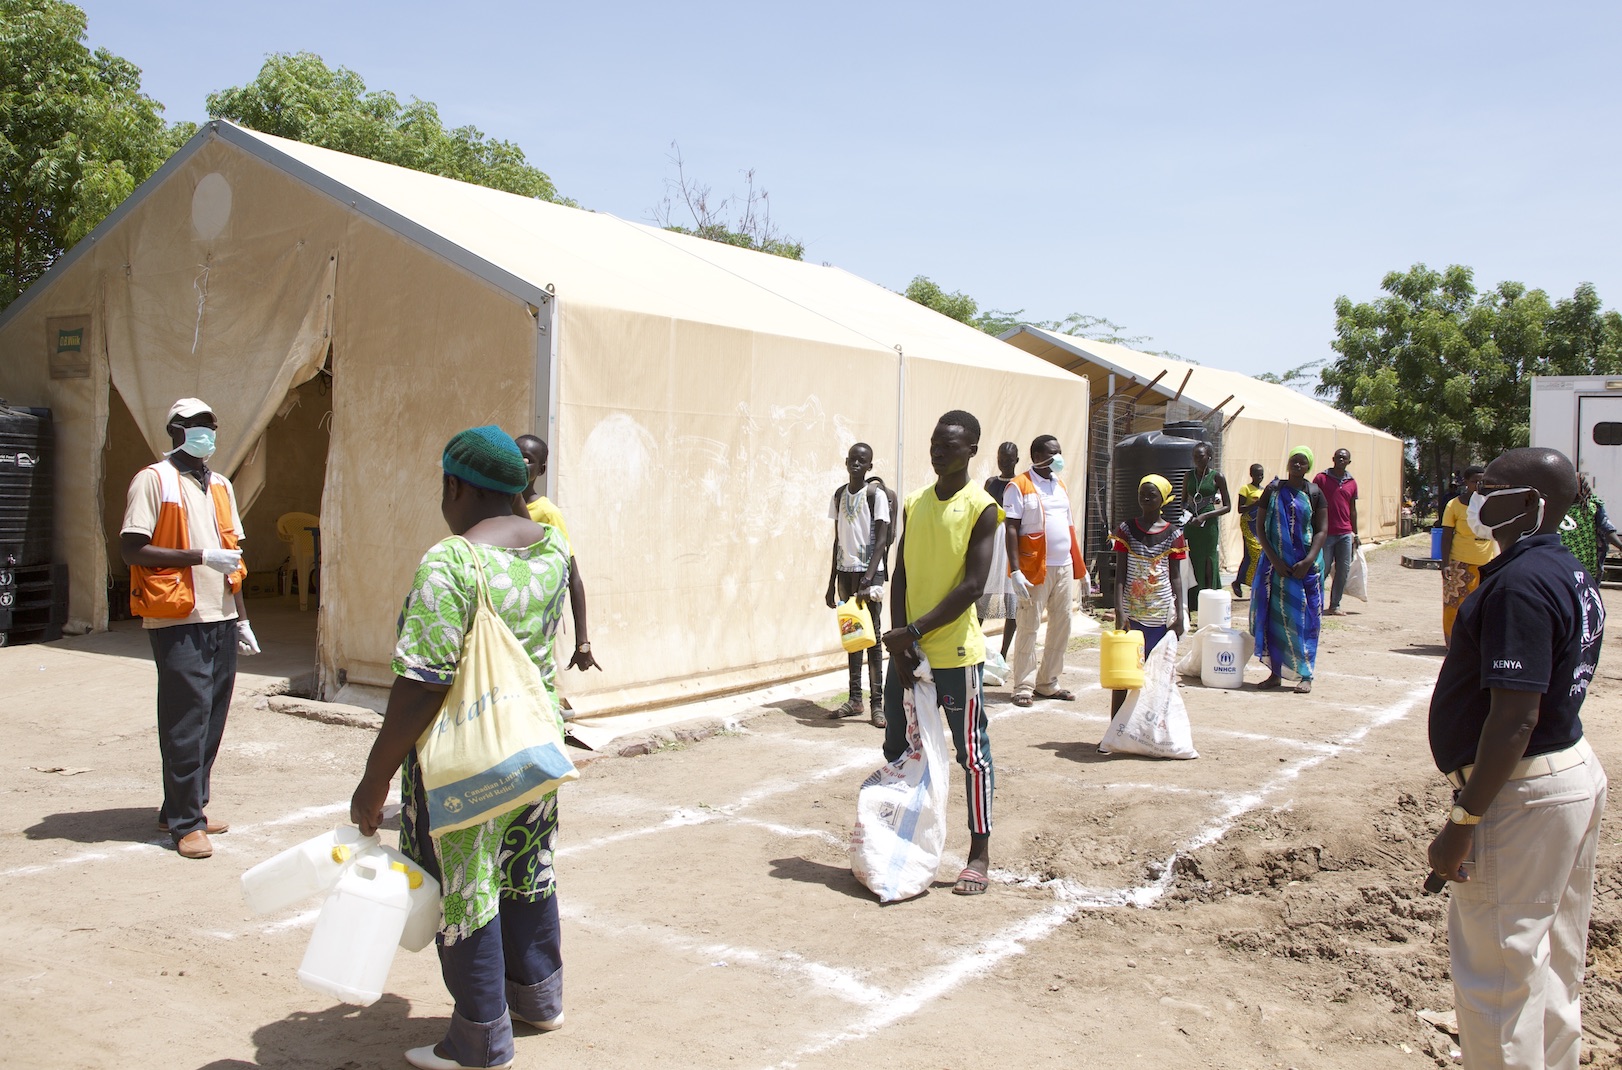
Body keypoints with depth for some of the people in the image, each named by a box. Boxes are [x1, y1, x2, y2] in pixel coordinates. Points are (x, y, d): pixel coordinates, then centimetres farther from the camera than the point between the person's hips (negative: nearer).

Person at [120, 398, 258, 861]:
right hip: (178, 620, -6)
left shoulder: (221, 485, 17)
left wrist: (242, 617, 19)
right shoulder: (153, 480, -4)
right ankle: (184, 822, 2)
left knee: (212, 718, 7)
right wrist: (200, 556, -17)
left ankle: (186, 808, 19)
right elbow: (132, 550, -12)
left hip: (221, 619, 6)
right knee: (186, 719, -6)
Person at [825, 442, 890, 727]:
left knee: (872, 635, -4)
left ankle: (877, 703, -1)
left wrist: (867, 581, -21)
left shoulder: (875, 495, -8)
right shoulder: (840, 494, 10)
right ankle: (855, 700, 17)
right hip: (845, 571, 6)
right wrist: (831, 583, 13)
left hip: (869, 572, -6)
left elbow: (881, 541, -13)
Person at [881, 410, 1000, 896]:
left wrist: (914, 632, -16)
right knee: (898, 750, 13)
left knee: (971, 751, 4)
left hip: (955, 650, -6)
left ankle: (980, 855, 14)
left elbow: (972, 586, -15)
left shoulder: (980, 508, -9)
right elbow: (901, 575, 5)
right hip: (906, 649, 6)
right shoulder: (913, 503, 8)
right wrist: (899, 640, -6)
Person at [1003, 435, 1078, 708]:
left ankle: (1047, 682, 18)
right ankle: (1023, 686, 3)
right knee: (1028, 626, -5)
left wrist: (1080, 568, 17)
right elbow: (1011, 530, -10)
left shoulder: (1061, 485, 16)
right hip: (1035, 568, -7)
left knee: (1062, 625, 8)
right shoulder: (1019, 486, -5)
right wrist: (1015, 571, -18)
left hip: (1064, 566, 7)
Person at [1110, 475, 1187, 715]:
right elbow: (1120, 573, -3)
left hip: (1161, 614, 0)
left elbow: (1175, 577, 3)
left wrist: (1179, 615, -3)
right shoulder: (1127, 529, 0)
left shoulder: (1173, 533, 1)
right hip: (1131, 613, 0)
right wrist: (1119, 611, -12)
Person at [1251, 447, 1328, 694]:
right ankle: (1275, 673, 10)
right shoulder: (1273, 490, 2)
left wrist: (1309, 560, -13)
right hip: (1275, 561, 1)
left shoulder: (1314, 493, 2)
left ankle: (1305, 675, 7)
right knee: (1273, 616, 2)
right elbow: (1260, 526, 0)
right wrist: (1274, 559, -10)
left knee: (1305, 618, 0)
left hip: (1305, 564, -1)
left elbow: (1322, 530, 0)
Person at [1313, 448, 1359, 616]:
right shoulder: (1321, 478, -1)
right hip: (1326, 533, -4)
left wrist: (1355, 534, 16)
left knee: (1343, 571, 4)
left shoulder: (1352, 483, 11)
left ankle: (1335, 605, 13)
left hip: (1345, 534, 4)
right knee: (1323, 570, -3)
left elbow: (1352, 510, 17)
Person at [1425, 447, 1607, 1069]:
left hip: (1524, 793, -11)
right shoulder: (1569, 572, 10)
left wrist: (1462, 824, -23)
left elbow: (1516, 719, -27)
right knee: (1555, 959, 21)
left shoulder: (1520, 582, -23)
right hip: (1575, 772, 11)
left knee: (1498, 969, 0)